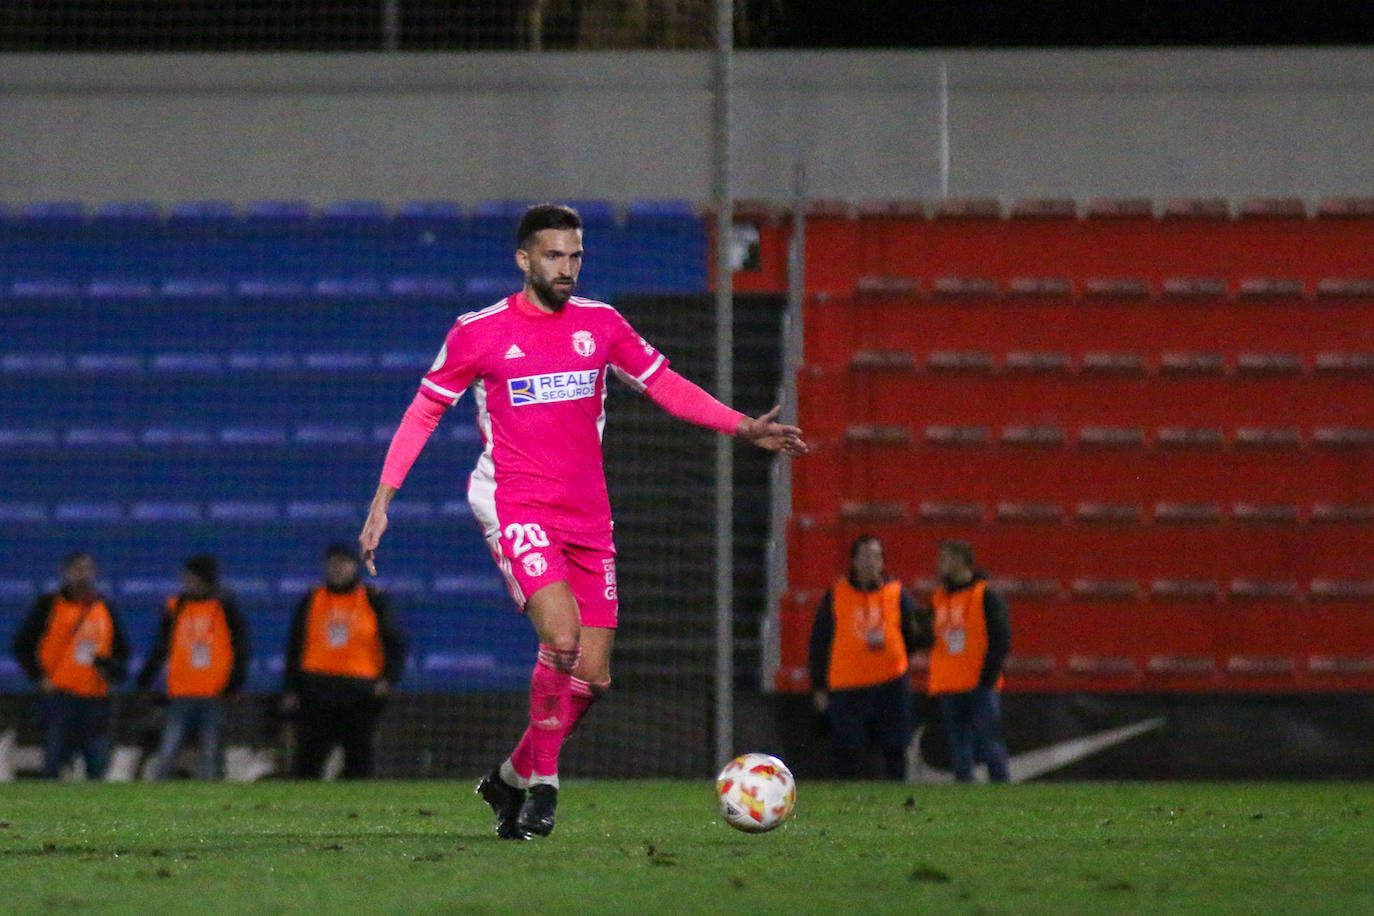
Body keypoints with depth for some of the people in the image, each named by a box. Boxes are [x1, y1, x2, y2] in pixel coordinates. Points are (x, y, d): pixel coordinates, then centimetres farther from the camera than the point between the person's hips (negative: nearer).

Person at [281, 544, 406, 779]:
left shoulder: (373, 601, 6)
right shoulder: (311, 601, 12)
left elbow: (395, 644, 5)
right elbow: (294, 648, 14)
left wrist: (388, 678, -11)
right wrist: (290, 689, 5)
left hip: (360, 694, -1)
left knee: (358, 759, -1)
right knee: (307, 759, -3)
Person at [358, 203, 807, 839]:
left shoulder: (600, 324, 8)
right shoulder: (479, 332, -1)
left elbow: (663, 384, 15)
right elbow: (425, 409, 7)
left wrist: (743, 428, 5)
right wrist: (382, 500, 2)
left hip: (588, 517, 5)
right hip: (515, 507, -5)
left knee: (592, 676, 1)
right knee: (561, 636, -26)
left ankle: (511, 778, 21)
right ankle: (543, 781, -10)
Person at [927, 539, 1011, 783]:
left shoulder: (987, 596, -2)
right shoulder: (938, 599, 16)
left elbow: (1000, 641, -7)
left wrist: (988, 678, -14)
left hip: (980, 687, -6)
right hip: (948, 690, 6)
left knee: (990, 748, -8)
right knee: (960, 753, 4)